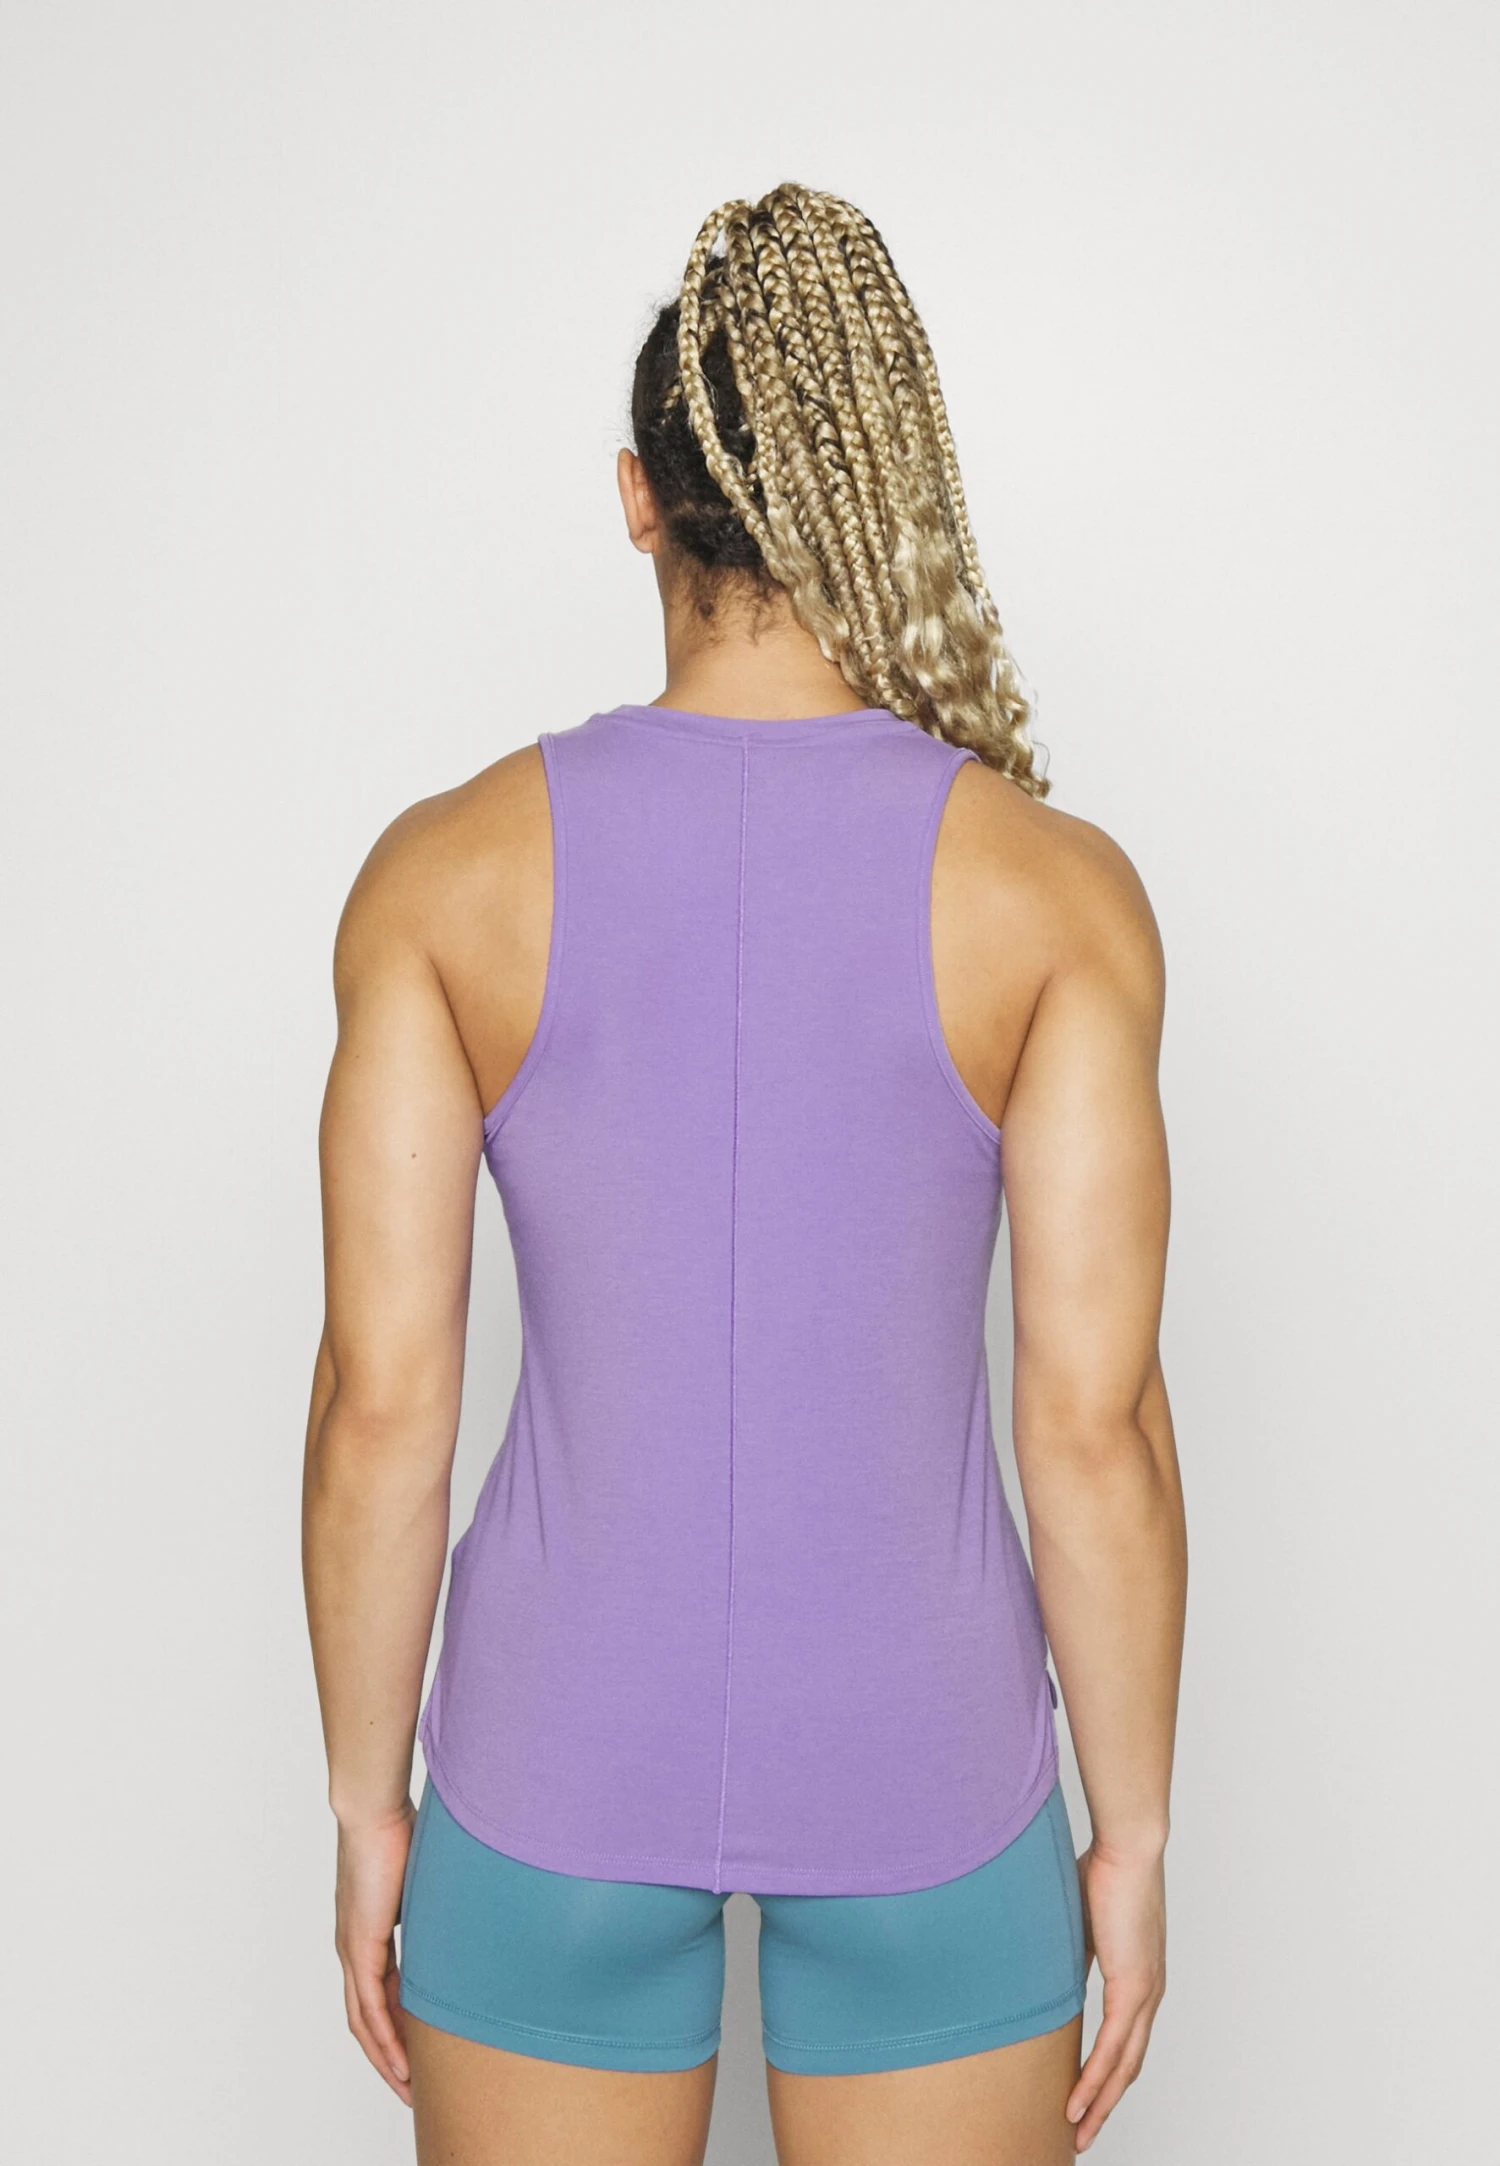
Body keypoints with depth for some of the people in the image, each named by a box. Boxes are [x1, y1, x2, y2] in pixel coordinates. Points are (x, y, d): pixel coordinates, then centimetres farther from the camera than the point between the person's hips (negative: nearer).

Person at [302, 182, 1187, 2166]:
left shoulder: (450, 869, -10)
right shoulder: (1052, 887, -12)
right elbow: (1095, 1420, -12)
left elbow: (383, 1396, -9)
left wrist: (369, 1797, 4)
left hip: (566, 1739, 1)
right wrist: (1132, 1831, 1)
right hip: (921, 1754, 0)